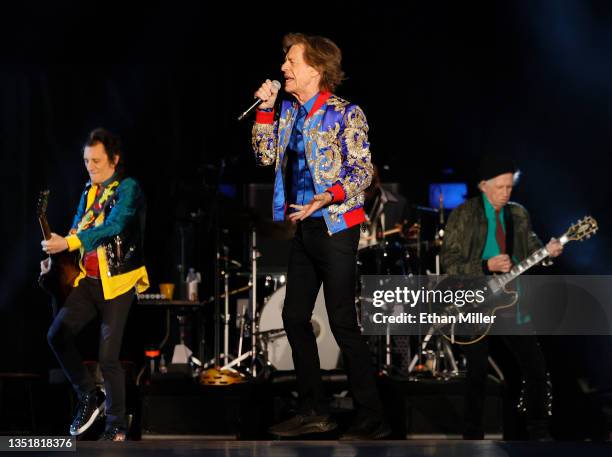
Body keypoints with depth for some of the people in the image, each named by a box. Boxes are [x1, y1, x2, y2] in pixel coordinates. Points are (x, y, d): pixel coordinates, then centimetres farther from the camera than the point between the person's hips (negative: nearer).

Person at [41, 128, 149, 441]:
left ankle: (117, 426, 8)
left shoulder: (128, 189, -9)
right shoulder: (90, 192, 13)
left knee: (108, 357, -6)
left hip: (117, 282, -7)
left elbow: (113, 227, -24)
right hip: (88, 280, 7)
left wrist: (68, 243, -31)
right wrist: (55, 259, 0)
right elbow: (77, 231, 19)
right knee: (57, 335, -9)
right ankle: (89, 396, 9)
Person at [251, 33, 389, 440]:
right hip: (304, 227, 8)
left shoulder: (345, 114, -11)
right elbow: (266, 156, 11)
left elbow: (363, 171, -13)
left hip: (336, 226, -8)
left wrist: (328, 197, -27)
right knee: (295, 317, 10)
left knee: (342, 321, -8)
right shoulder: (290, 112, 10)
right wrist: (266, 108, 4)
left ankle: (372, 418, -1)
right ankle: (314, 412, 20)